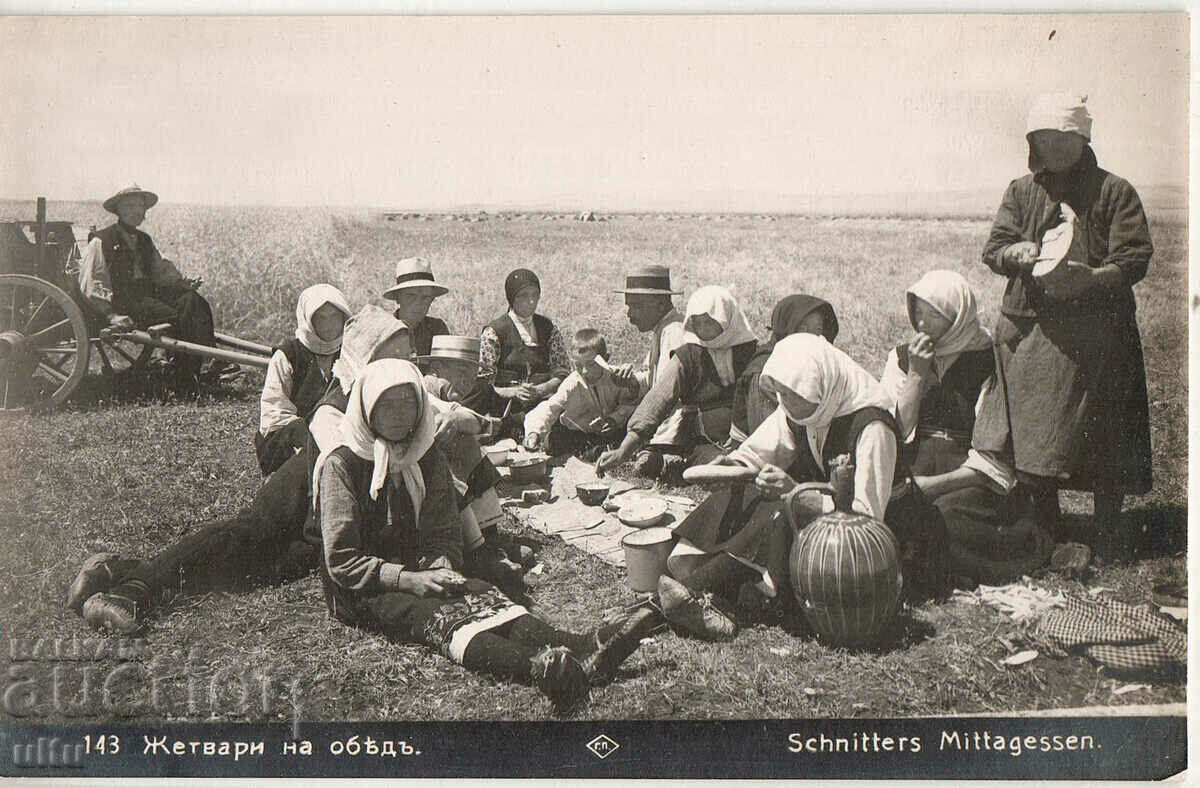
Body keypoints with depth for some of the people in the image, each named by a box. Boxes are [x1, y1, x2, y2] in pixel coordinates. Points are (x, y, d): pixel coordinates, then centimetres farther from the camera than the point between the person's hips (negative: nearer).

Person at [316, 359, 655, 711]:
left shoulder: (427, 458, 10)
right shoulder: (341, 464, -6)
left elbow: (445, 535, 11)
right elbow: (341, 561, -11)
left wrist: (441, 568, -12)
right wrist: (408, 579, -22)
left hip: (419, 573, 5)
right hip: (365, 591, -5)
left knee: (484, 596, -27)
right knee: (437, 616, -35)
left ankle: (582, 649, -53)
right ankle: (536, 667, -65)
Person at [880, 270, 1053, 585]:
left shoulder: (988, 362, 0)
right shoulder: (902, 357, 13)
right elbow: (895, 433, 3)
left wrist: (932, 485, -14)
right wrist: (917, 374, -7)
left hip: (967, 479, -3)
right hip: (915, 472, 4)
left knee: (944, 518, -34)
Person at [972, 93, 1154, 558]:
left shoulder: (1114, 192, 2)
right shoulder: (1020, 192, 13)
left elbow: (1135, 258, -5)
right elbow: (993, 248, 6)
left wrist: (1090, 277, -24)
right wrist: (1017, 254, -17)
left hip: (1095, 333, -3)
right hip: (1029, 330, 3)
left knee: (1102, 436, -1)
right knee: (1031, 431, 7)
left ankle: (1108, 527, 14)